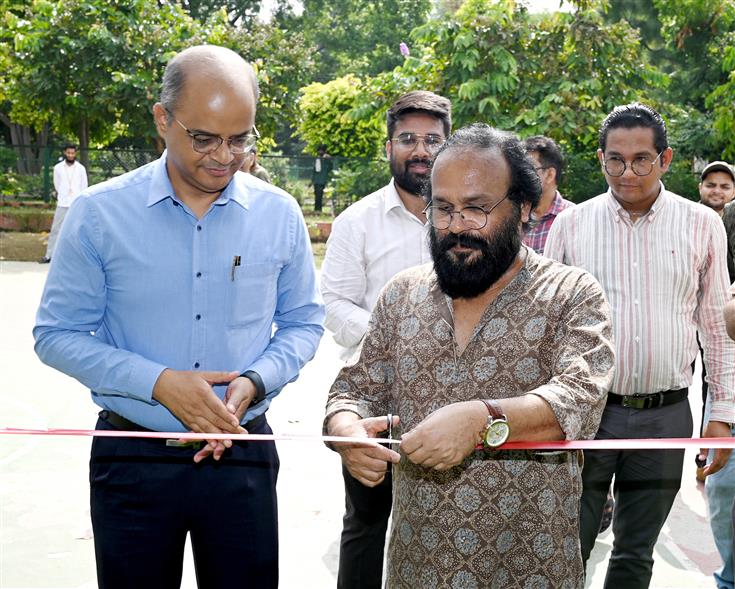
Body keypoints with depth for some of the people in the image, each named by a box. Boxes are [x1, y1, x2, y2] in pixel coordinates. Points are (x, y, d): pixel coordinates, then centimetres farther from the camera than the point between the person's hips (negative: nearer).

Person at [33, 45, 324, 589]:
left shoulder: (279, 215, -2)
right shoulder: (100, 214, -8)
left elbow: (303, 323, 7)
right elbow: (57, 334, -5)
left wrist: (253, 383, -13)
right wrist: (159, 382, -18)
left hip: (244, 456, 2)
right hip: (132, 460, -1)